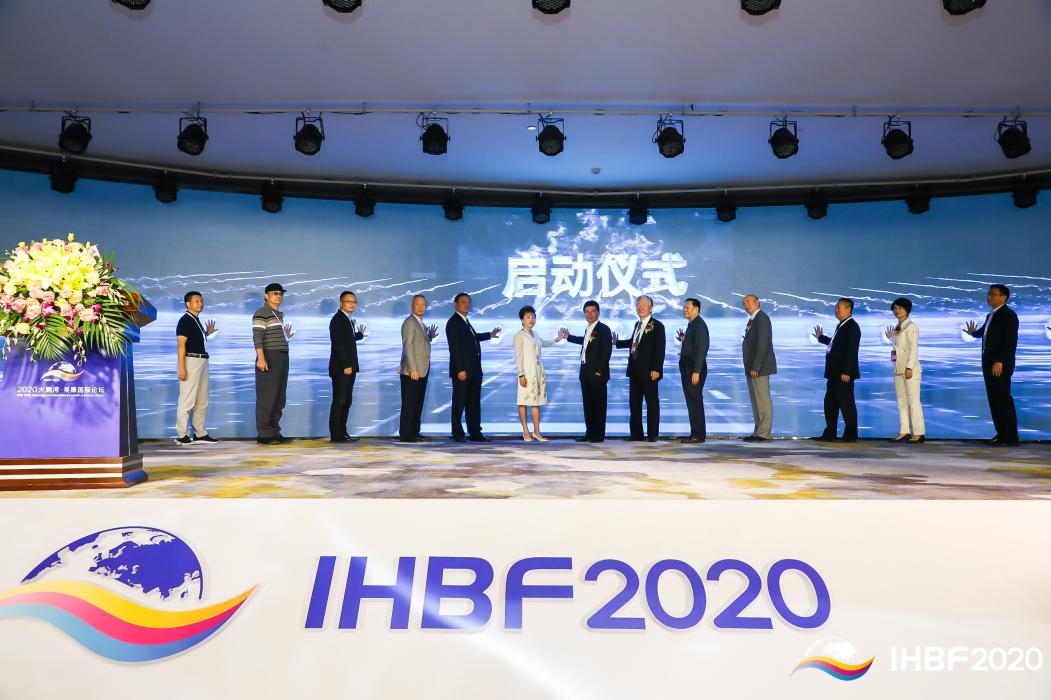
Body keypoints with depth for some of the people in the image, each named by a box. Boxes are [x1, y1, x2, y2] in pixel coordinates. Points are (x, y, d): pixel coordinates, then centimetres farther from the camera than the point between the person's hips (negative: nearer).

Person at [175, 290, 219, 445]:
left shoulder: (197, 320, 19)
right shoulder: (185, 320, -8)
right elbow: (181, 344, -15)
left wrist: (207, 333, 17)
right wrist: (182, 367, -21)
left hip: (202, 361, 10)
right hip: (191, 361, -10)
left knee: (202, 400, 12)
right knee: (187, 400, -8)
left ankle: (200, 433, 19)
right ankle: (182, 435, -3)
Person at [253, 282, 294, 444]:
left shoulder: (279, 315, 20)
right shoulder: (262, 313, -6)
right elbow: (257, 337, -16)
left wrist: (286, 337, 11)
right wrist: (261, 358, -24)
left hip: (282, 358, 9)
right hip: (268, 358, -9)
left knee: (279, 398, 10)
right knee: (267, 397, -7)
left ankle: (274, 432, 17)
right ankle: (263, 434, -3)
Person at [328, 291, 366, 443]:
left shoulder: (347, 319, 17)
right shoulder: (338, 319, -11)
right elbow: (338, 344, -18)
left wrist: (359, 334, 34)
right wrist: (346, 366, -21)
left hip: (349, 367, 9)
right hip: (341, 368, -9)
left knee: (346, 401, 12)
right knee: (339, 401, -6)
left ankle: (342, 432, 18)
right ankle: (336, 435, -2)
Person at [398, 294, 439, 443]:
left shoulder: (421, 324, 18)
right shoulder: (409, 322, -10)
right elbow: (408, 347, -16)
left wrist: (430, 337, 11)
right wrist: (413, 369, -20)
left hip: (422, 370, 9)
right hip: (412, 372, -9)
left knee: (418, 403, 12)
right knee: (409, 404, -5)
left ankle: (414, 432, 18)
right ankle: (406, 435, 0)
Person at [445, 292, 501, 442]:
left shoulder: (465, 321, 16)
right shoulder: (453, 323, -12)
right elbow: (454, 348, -17)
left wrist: (489, 335, 37)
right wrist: (460, 370, -22)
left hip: (474, 371, 9)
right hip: (462, 371, -9)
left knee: (474, 403, 10)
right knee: (459, 403, 1)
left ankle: (475, 433, 15)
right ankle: (458, 434, 10)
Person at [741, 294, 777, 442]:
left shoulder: (762, 318, -11)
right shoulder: (753, 320, 18)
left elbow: (763, 344, -19)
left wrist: (755, 367, -21)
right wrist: (749, 367, 13)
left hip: (759, 367, -10)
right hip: (752, 368, 10)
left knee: (763, 401, -6)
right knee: (756, 401, 12)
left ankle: (763, 434, -3)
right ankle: (758, 432, 18)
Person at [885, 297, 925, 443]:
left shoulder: (911, 327, -8)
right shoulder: (897, 328, 15)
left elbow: (913, 348, -16)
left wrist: (909, 368, -20)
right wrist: (891, 337, 12)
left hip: (910, 368, -8)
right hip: (898, 368, 8)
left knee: (913, 400, -7)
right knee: (901, 401, 7)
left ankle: (919, 433, -3)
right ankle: (904, 432, 9)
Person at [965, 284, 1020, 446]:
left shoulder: (1008, 315, -10)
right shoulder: (990, 315, 16)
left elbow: (1011, 341, -18)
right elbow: (983, 333, 33)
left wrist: (999, 361, -22)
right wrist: (973, 332, 18)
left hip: (1000, 364, -9)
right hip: (988, 362, 9)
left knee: (1003, 398, -7)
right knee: (993, 398, 10)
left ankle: (1010, 436, -1)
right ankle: (1001, 433, 16)